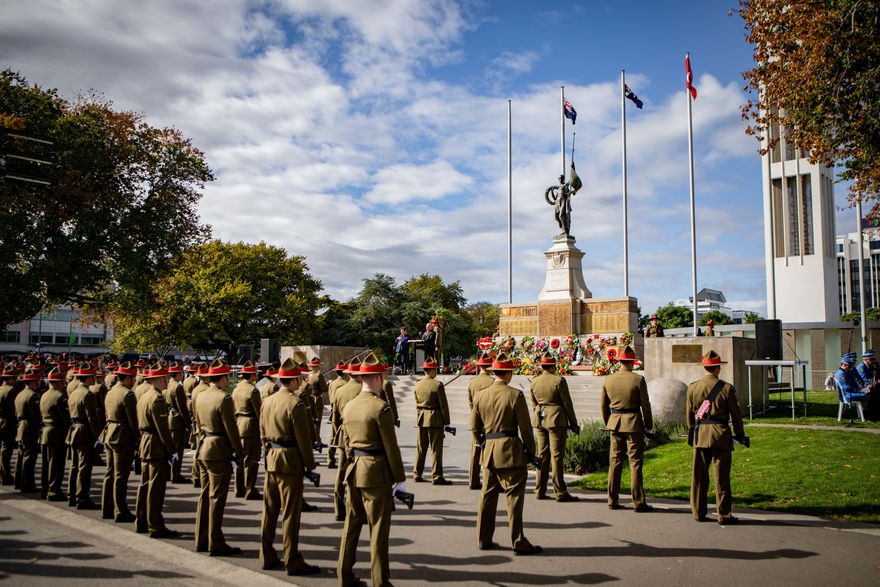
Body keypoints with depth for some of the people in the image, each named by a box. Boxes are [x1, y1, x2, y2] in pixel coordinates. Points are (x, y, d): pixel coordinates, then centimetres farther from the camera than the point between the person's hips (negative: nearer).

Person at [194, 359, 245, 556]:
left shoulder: (200, 397, 9)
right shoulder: (224, 399, -18)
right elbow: (231, 429, -17)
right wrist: (240, 454, -9)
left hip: (203, 449, 9)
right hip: (219, 452, -9)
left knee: (205, 495, 15)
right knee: (217, 497, -2)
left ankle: (201, 540, 23)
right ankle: (216, 544, 5)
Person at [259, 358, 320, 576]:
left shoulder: (267, 402, 8)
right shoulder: (296, 404, -17)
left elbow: (262, 433, 14)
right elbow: (303, 439, -16)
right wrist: (310, 466, -8)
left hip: (271, 460, 8)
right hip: (290, 462, -8)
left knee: (269, 510, 14)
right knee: (290, 513, -1)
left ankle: (267, 557, 23)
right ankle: (293, 562, 5)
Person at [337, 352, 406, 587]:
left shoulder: (348, 407, 6)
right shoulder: (381, 407, -17)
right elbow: (391, 447, -15)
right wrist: (399, 479, -8)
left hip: (354, 471, 7)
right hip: (377, 473, -7)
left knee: (351, 525, 16)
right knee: (378, 530, 2)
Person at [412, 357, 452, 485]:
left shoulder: (417, 385, 5)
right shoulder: (437, 385, -14)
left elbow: (417, 403, 11)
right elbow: (443, 405, -11)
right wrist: (446, 422, -5)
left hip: (421, 418, 6)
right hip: (435, 419, -6)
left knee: (420, 448, 14)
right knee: (436, 449, 0)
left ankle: (417, 474, 20)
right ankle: (437, 477, 3)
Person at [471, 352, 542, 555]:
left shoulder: (481, 395, 5)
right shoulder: (515, 395, -10)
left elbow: (474, 427, 10)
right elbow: (525, 427, -8)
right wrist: (530, 451, 2)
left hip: (489, 450, 6)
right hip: (510, 450, -5)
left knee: (488, 495, 13)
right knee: (514, 496, 0)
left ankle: (483, 539, 20)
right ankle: (518, 542, 4)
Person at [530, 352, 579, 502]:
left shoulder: (534, 382, 7)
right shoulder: (559, 380, -10)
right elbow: (567, 403, -7)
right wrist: (573, 423, 1)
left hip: (539, 420, 6)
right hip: (556, 420, -6)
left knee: (542, 455, 12)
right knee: (557, 455, -2)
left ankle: (540, 491, 15)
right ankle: (560, 492, 1)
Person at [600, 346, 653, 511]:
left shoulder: (608, 380, 2)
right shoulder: (638, 380, -10)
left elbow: (603, 405, 9)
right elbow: (645, 405, -6)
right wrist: (649, 425, 6)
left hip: (615, 424, 4)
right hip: (634, 423, -4)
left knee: (615, 462, 10)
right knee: (635, 463, 2)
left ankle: (612, 501, 15)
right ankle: (638, 502, 6)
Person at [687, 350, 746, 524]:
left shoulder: (692, 387, 1)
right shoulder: (726, 388, -7)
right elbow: (735, 414, -1)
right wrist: (739, 434, 11)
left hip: (700, 435, 3)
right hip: (721, 434, -3)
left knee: (699, 476, 10)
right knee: (722, 477, 4)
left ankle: (698, 512, 16)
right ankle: (724, 514, 9)